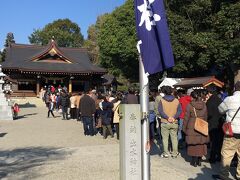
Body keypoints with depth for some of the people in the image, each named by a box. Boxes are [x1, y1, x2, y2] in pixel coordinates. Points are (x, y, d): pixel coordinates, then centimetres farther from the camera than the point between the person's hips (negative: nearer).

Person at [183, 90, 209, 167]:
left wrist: (184, 128, 4)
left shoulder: (189, 105, -11)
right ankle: (199, 161, 21)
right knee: (201, 144, 13)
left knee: (193, 144, 5)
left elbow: (186, 118, -6)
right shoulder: (204, 105, 2)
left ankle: (194, 161, 10)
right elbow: (206, 117, 9)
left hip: (192, 128, -4)